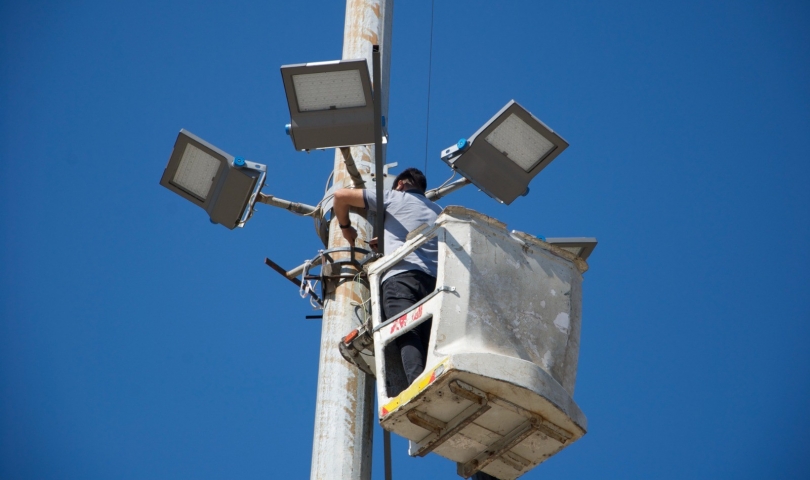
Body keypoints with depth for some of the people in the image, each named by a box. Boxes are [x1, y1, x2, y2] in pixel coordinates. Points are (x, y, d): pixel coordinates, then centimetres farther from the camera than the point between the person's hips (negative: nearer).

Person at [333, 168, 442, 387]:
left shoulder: (394, 197, 19)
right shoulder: (438, 211, 32)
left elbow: (341, 195, 15)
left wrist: (345, 227, 34)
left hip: (400, 275, -4)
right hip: (434, 281, 4)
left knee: (407, 338, -21)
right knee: (431, 344, -6)